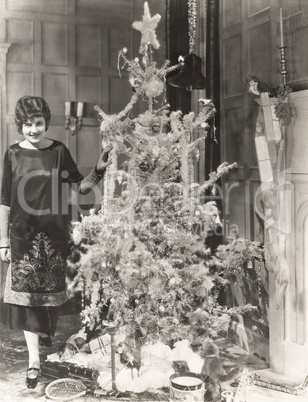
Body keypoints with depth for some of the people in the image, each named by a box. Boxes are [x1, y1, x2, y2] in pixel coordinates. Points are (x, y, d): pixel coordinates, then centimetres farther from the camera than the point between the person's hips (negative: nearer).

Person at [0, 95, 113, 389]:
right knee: (26, 293, -4)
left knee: (51, 289, 11)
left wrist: (99, 170, -15)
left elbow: (81, 187, 4)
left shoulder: (58, 151, -1)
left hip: (55, 233, 1)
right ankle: (34, 360, 2)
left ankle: (47, 331, 41)